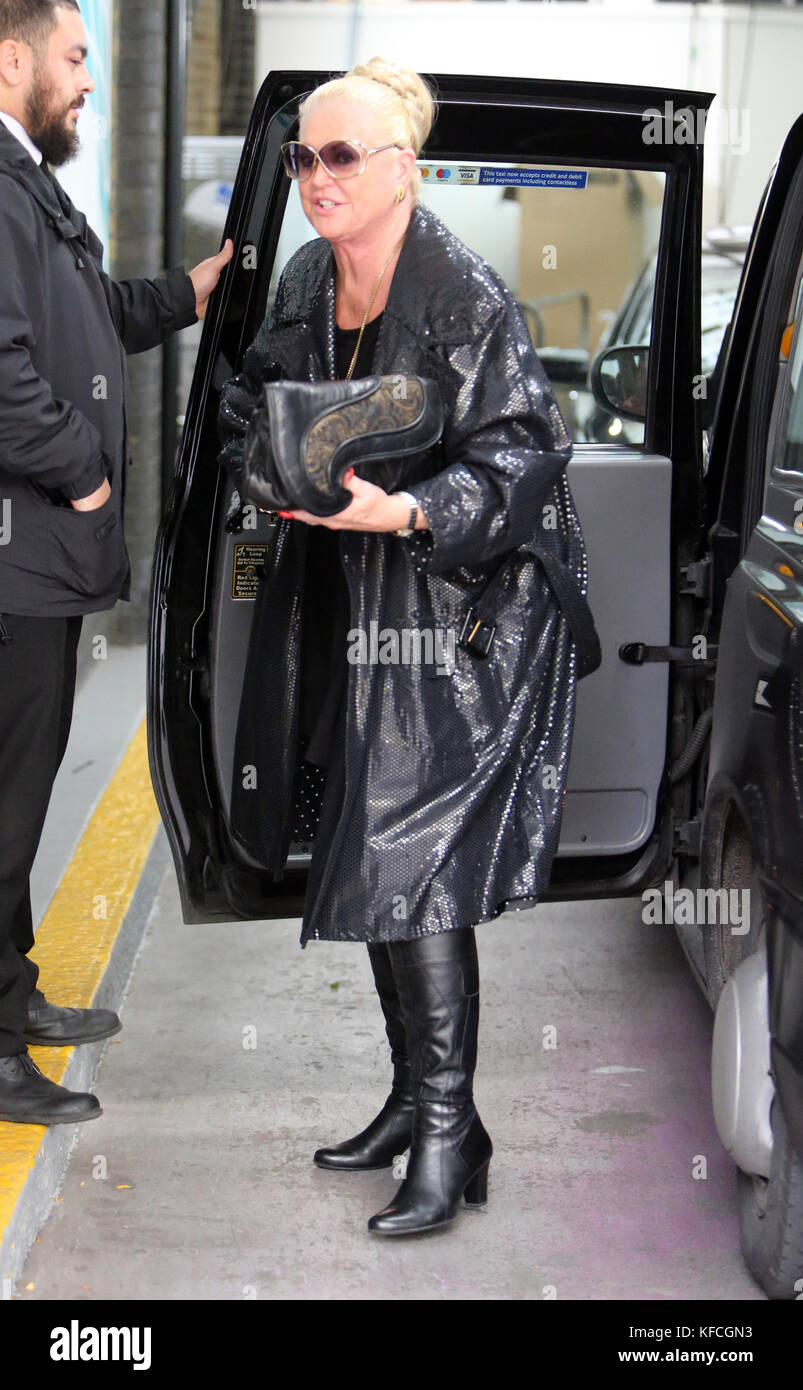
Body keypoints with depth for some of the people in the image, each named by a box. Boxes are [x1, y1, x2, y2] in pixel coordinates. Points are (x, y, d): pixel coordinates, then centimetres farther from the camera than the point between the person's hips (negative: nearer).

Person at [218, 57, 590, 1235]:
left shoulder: (466, 297, -17)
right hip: (349, 607, 8)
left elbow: (519, 454, -17)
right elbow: (248, 411, 16)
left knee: (414, 869, -11)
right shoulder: (305, 285, 5)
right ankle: (415, 1095, 26)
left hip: (455, 613, -8)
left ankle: (448, 1132, -1)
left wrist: (403, 510, -30)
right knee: (372, 861, 12)